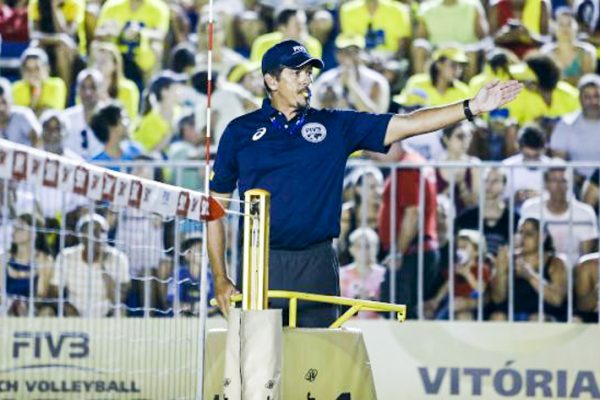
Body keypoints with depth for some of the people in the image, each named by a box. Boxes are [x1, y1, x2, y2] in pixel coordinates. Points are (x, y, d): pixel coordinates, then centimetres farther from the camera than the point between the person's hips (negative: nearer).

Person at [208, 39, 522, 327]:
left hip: (317, 266, 1)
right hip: (261, 266, -1)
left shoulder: (335, 126, 8)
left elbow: (404, 125, 2)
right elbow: (216, 204, 7)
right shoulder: (240, 132, 5)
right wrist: (220, 278, 1)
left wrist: (472, 108, -9)